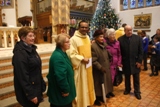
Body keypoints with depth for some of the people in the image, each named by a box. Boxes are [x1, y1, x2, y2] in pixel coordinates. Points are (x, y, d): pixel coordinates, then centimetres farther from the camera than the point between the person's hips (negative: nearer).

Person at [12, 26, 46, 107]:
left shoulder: (31, 49, 7)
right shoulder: (20, 53, -21)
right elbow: (22, 76, -23)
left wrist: (42, 84, 14)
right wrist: (30, 94, -20)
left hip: (36, 87, 8)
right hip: (28, 91, -8)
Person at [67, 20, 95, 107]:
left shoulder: (87, 37, 8)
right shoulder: (74, 39, -15)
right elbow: (71, 54, -18)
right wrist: (82, 59, -21)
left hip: (88, 66, 8)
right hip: (79, 67, -8)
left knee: (88, 85, 20)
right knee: (80, 87, 5)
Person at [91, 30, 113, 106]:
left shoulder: (104, 44, 4)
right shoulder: (93, 46, -20)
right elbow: (93, 61, -23)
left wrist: (108, 64, 10)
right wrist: (100, 67, -23)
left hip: (106, 68, 8)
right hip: (98, 70, -8)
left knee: (105, 83, 19)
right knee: (98, 85, 8)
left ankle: (101, 96, 38)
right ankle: (96, 99, 28)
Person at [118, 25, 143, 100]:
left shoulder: (138, 38, -5)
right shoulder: (120, 39, -7)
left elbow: (140, 51, -3)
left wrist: (139, 61, -7)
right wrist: (120, 62, -6)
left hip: (135, 62, 0)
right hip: (126, 62, 0)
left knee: (136, 78, 11)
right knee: (127, 77, 17)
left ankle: (137, 92, 28)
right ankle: (127, 89, 37)